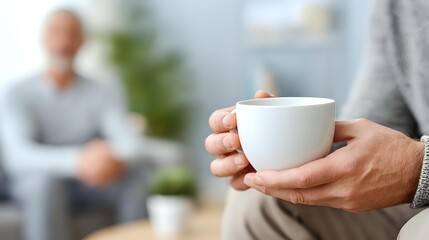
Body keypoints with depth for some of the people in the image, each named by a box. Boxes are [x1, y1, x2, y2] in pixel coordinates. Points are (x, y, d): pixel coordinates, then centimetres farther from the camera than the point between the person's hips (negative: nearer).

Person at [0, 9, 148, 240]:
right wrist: (77, 161, -41)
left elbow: (131, 143, -13)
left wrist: (117, 159, -40)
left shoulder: (104, 93, 0)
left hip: (90, 184, 2)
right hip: (36, 185, -2)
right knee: (45, 179, -35)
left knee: (134, 179, -25)